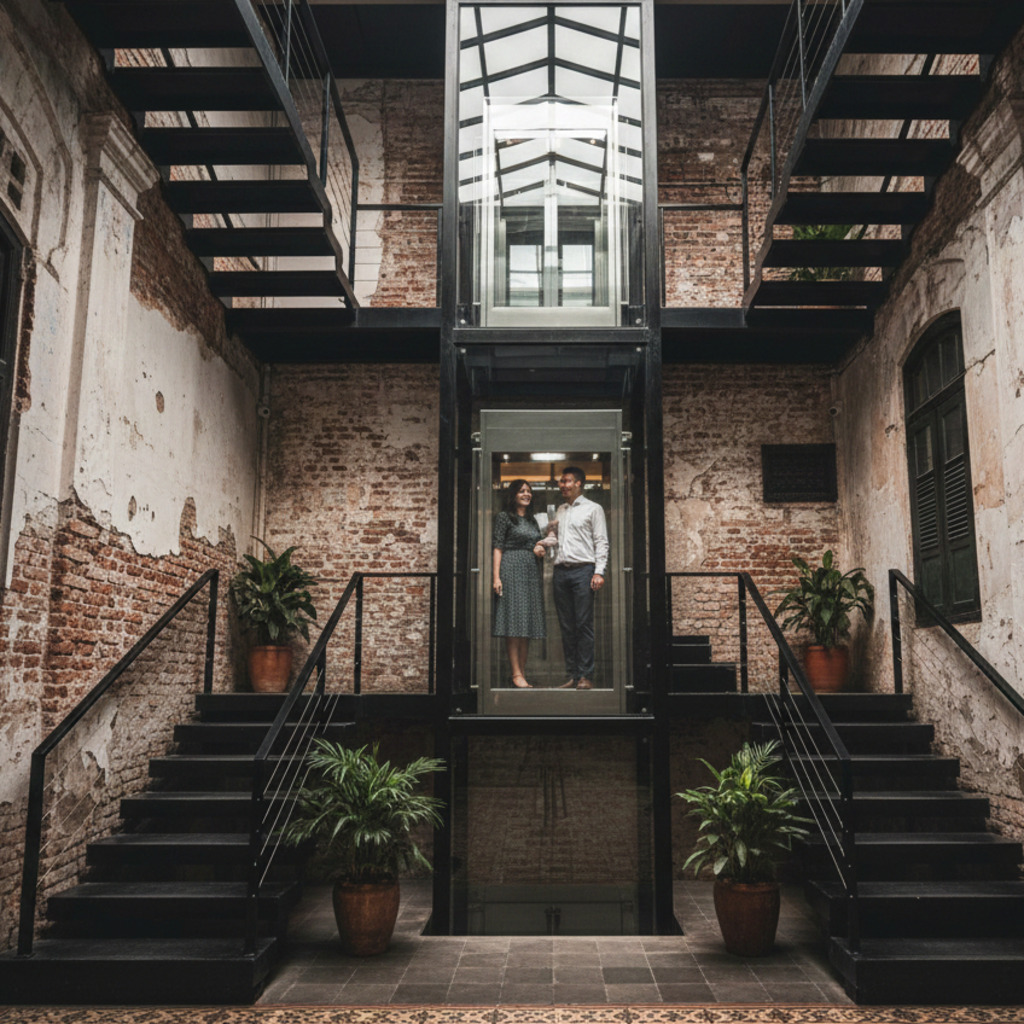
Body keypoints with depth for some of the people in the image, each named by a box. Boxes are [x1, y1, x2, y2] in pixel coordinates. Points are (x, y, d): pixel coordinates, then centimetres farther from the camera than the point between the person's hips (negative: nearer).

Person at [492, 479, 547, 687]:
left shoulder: (532, 520, 20)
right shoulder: (504, 517, 0)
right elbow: (498, 548, -6)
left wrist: (539, 550, 4)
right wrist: (496, 577, -15)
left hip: (532, 572, 7)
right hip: (512, 570, -7)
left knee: (528, 623, 4)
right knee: (514, 622, -10)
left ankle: (523, 672, 8)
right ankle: (516, 673, -10)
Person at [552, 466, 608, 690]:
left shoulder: (593, 509, 5)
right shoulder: (560, 510, 21)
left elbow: (601, 542, 0)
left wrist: (599, 572, -9)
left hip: (583, 570, -5)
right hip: (561, 571, 5)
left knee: (584, 625, -7)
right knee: (566, 627, 4)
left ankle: (586, 676, -4)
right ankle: (572, 675, 8)